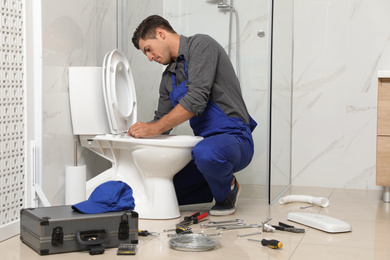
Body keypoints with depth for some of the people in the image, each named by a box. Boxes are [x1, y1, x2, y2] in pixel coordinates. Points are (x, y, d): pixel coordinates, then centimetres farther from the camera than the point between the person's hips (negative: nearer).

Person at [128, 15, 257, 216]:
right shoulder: (169, 77, 16)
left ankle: (227, 190, -7)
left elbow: (196, 100, -23)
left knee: (205, 153, -41)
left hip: (234, 139, -8)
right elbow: (162, 120, 22)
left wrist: (154, 128, -22)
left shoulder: (201, 45, -11)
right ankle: (221, 185, 17)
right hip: (207, 141, 8)